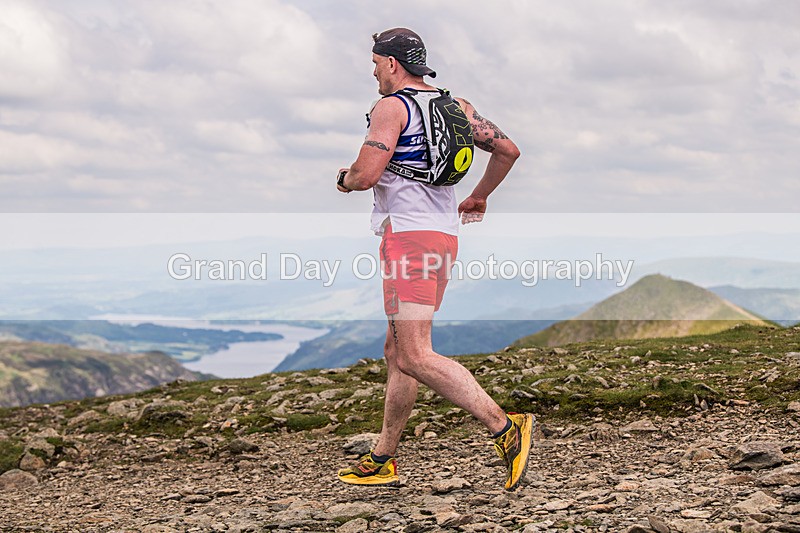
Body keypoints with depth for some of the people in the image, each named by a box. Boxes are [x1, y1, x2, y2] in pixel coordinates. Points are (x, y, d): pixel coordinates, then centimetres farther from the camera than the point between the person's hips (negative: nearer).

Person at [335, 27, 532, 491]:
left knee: (415, 357, -14)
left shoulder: (391, 107, -7)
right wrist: (479, 197, 30)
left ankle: (506, 428, -22)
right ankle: (382, 461, 20)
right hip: (444, 233, 9)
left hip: (409, 235, -9)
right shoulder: (457, 106, 16)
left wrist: (345, 180, 6)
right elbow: (508, 149, 16)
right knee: (397, 352, 14)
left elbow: (366, 174, -17)